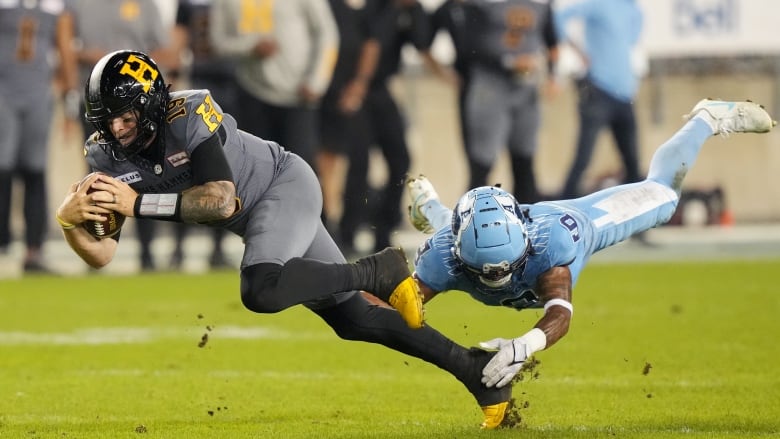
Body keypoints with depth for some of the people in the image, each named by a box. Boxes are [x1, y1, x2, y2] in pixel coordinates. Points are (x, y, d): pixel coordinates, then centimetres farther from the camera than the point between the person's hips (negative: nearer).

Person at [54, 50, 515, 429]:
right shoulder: (107, 156, -10)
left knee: (261, 290, -34)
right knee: (352, 317, 6)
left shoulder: (187, 114, -28)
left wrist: (139, 202, -39)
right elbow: (105, 255, -15)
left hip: (285, 186, -7)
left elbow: (222, 200, -35)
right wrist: (71, 221, -36)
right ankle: (473, 368, 17)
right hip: (255, 216, 7)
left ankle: (378, 272, -13)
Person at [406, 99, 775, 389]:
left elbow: (561, 313, -60)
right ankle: (430, 207, 74)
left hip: (573, 221, -2)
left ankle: (707, 120, 44)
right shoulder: (445, 256, -45)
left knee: (661, 193, 20)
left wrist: (523, 347, -81)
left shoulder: (549, 240, -51)